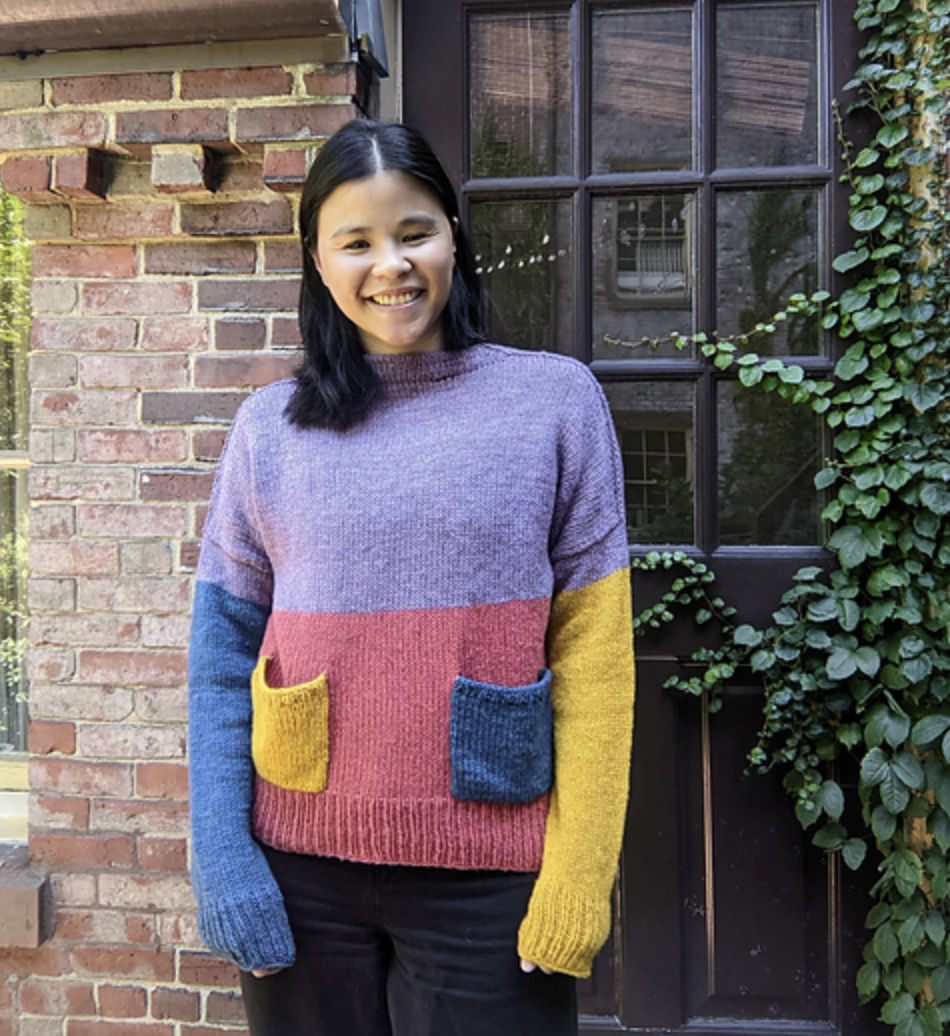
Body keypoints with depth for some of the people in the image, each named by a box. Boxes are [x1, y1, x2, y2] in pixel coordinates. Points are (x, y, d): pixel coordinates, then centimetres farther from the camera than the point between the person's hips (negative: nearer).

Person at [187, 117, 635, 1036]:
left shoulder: (556, 400, -3)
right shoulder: (270, 427, 1)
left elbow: (594, 650, -5)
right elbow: (221, 653, 3)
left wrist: (581, 868, -9)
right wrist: (220, 859, -5)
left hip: (487, 880, -1)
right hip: (300, 873, 2)